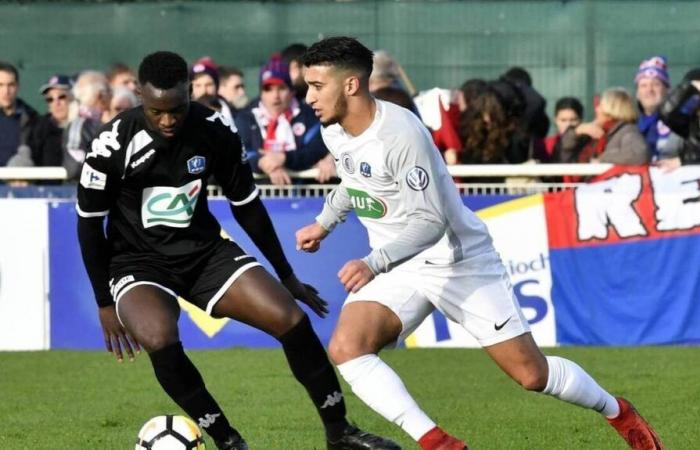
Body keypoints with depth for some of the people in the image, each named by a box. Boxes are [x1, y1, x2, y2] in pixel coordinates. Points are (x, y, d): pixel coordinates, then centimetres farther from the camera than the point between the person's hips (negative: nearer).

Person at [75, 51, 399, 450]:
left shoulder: (216, 131, -10)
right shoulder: (114, 144, -19)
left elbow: (246, 204, 4)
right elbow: (90, 223, -7)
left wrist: (286, 275, 10)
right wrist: (105, 304, -6)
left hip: (204, 249, 3)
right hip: (139, 262, -3)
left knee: (293, 320, -11)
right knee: (160, 340, -34)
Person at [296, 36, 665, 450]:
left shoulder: (400, 133, -28)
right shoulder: (335, 132, -2)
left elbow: (431, 221, -30)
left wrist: (374, 263, -41)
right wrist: (324, 223, 22)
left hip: (459, 261, -7)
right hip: (397, 269, 7)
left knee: (532, 374, -1)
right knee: (345, 347, -22)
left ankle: (618, 412, 28)